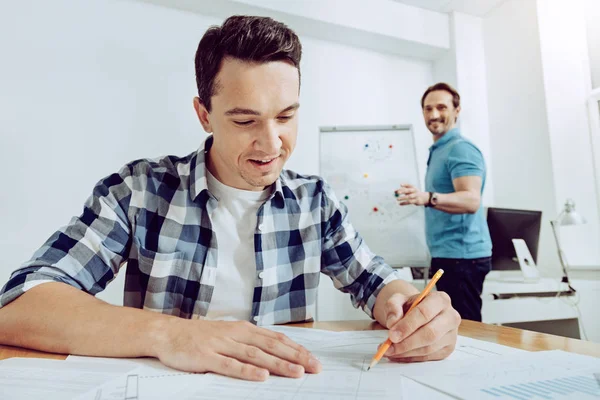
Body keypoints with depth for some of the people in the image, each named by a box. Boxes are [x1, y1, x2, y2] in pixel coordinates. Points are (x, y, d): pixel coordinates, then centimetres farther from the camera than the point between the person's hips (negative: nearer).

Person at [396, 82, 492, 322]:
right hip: (446, 255, 10)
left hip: (462, 255, -10)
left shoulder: (461, 149, -14)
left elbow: (471, 200, -28)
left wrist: (428, 198, -42)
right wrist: (417, 196, 19)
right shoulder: (437, 151, 16)